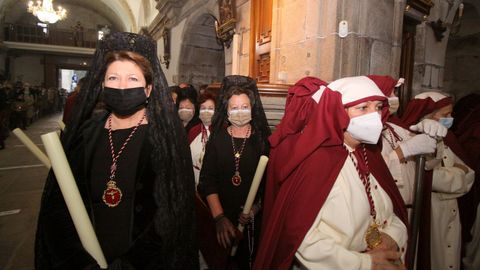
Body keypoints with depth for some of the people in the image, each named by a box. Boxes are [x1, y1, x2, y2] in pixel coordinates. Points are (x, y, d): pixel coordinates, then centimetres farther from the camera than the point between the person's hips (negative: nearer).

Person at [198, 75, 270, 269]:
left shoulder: (264, 139, -3)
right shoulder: (217, 138, -1)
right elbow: (208, 180, -6)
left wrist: (256, 209, -13)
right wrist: (219, 218, -13)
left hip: (254, 219, 0)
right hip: (222, 219, 1)